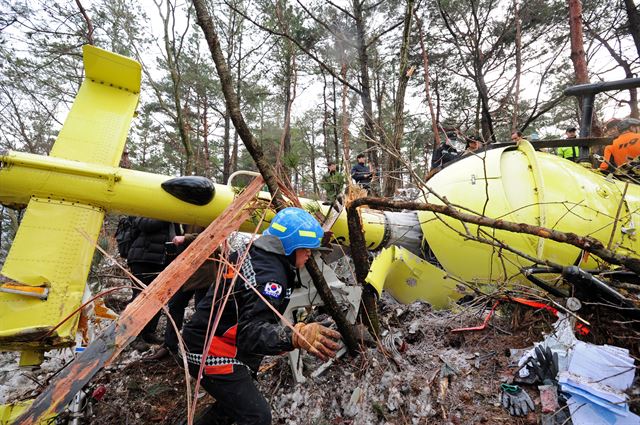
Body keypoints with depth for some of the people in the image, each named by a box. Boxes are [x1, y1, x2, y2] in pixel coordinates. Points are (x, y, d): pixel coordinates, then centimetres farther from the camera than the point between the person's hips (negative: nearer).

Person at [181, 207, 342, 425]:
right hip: (213, 355, -10)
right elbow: (250, 333, -37)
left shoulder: (250, 252, 0)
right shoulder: (269, 275, -29)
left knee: (233, 403, 26)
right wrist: (297, 336, -49)